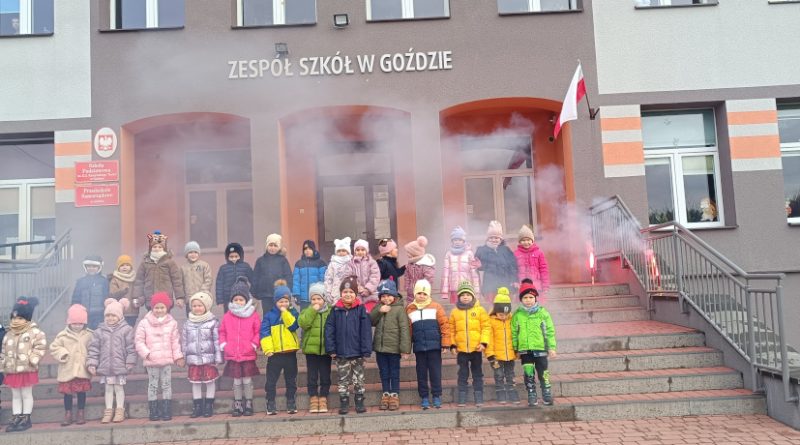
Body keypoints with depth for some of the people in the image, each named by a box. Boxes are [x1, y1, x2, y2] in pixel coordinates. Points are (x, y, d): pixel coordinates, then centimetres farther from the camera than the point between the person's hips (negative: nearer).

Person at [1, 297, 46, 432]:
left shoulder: (34, 332, -10)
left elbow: (41, 346, -13)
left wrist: (32, 359, -18)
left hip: (27, 369, -6)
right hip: (12, 370, 6)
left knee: (26, 394, 4)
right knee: (15, 395, 12)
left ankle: (26, 418, 13)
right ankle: (16, 418, 20)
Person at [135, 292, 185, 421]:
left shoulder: (172, 323, 3)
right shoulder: (144, 323, -2)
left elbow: (175, 342, 5)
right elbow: (139, 341, -1)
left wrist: (178, 356, 0)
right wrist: (146, 353, -12)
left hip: (167, 359, 1)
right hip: (151, 361, -1)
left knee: (166, 385, 5)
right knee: (153, 386, 5)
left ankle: (167, 411, 10)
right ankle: (153, 412, 12)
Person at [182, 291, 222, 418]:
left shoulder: (213, 322, -4)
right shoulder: (188, 324, 7)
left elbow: (217, 341, -6)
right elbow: (184, 342, 11)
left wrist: (218, 358, -8)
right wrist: (183, 358, 9)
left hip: (209, 358, -3)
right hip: (193, 359, 3)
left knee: (210, 381, 3)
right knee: (195, 382, 9)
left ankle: (209, 406, 15)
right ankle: (197, 406, 19)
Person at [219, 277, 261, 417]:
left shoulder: (253, 315, -3)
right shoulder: (227, 316, 3)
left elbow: (258, 332, -2)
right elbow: (222, 332, 9)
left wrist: (254, 345, -11)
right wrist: (223, 345, -2)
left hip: (248, 354, -2)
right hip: (232, 355, 2)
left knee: (247, 381, 6)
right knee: (237, 382, 11)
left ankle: (248, 405, 18)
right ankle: (237, 406, 21)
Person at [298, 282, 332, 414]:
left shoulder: (330, 312, 0)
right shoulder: (307, 312, 3)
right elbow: (302, 323, -16)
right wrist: (313, 310, -18)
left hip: (326, 349, 0)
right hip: (311, 349, 0)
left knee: (325, 376, 7)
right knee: (312, 376, 7)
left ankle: (323, 398, 17)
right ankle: (313, 399, 15)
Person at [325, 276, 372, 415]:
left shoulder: (361, 309, -7)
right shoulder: (336, 310, -2)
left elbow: (366, 331, -9)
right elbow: (329, 330, -2)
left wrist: (366, 350, -12)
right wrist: (331, 349, -7)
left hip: (357, 352, -1)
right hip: (341, 352, 1)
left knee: (358, 380, 12)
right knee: (343, 380, 12)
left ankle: (360, 402, 24)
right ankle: (344, 403, 23)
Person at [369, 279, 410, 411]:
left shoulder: (399, 309, -11)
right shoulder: (378, 308, 7)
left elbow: (404, 329, -14)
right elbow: (370, 321, -1)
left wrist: (405, 348, -17)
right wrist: (379, 311, -16)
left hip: (394, 348, -5)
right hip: (380, 347, 5)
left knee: (394, 373, 8)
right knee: (384, 373, 15)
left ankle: (394, 396, 18)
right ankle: (386, 395, 26)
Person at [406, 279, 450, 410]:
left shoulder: (436, 307, 1)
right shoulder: (410, 309, 7)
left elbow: (444, 325, -1)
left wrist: (445, 343, -6)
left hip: (434, 346, -2)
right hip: (419, 347, 2)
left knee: (435, 372, 3)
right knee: (421, 373, 7)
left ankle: (437, 396, 13)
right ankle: (424, 397, 16)